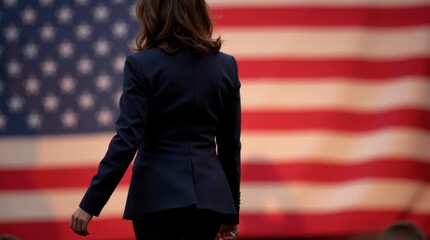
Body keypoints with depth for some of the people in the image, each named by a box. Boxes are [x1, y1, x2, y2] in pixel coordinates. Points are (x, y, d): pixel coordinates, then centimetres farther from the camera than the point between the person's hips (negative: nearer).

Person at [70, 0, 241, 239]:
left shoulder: (142, 65, -8)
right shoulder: (226, 65, 5)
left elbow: (127, 141, -14)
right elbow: (230, 145, 9)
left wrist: (90, 204, -11)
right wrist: (232, 212, 17)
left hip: (158, 196, -4)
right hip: (209, 195, 4)